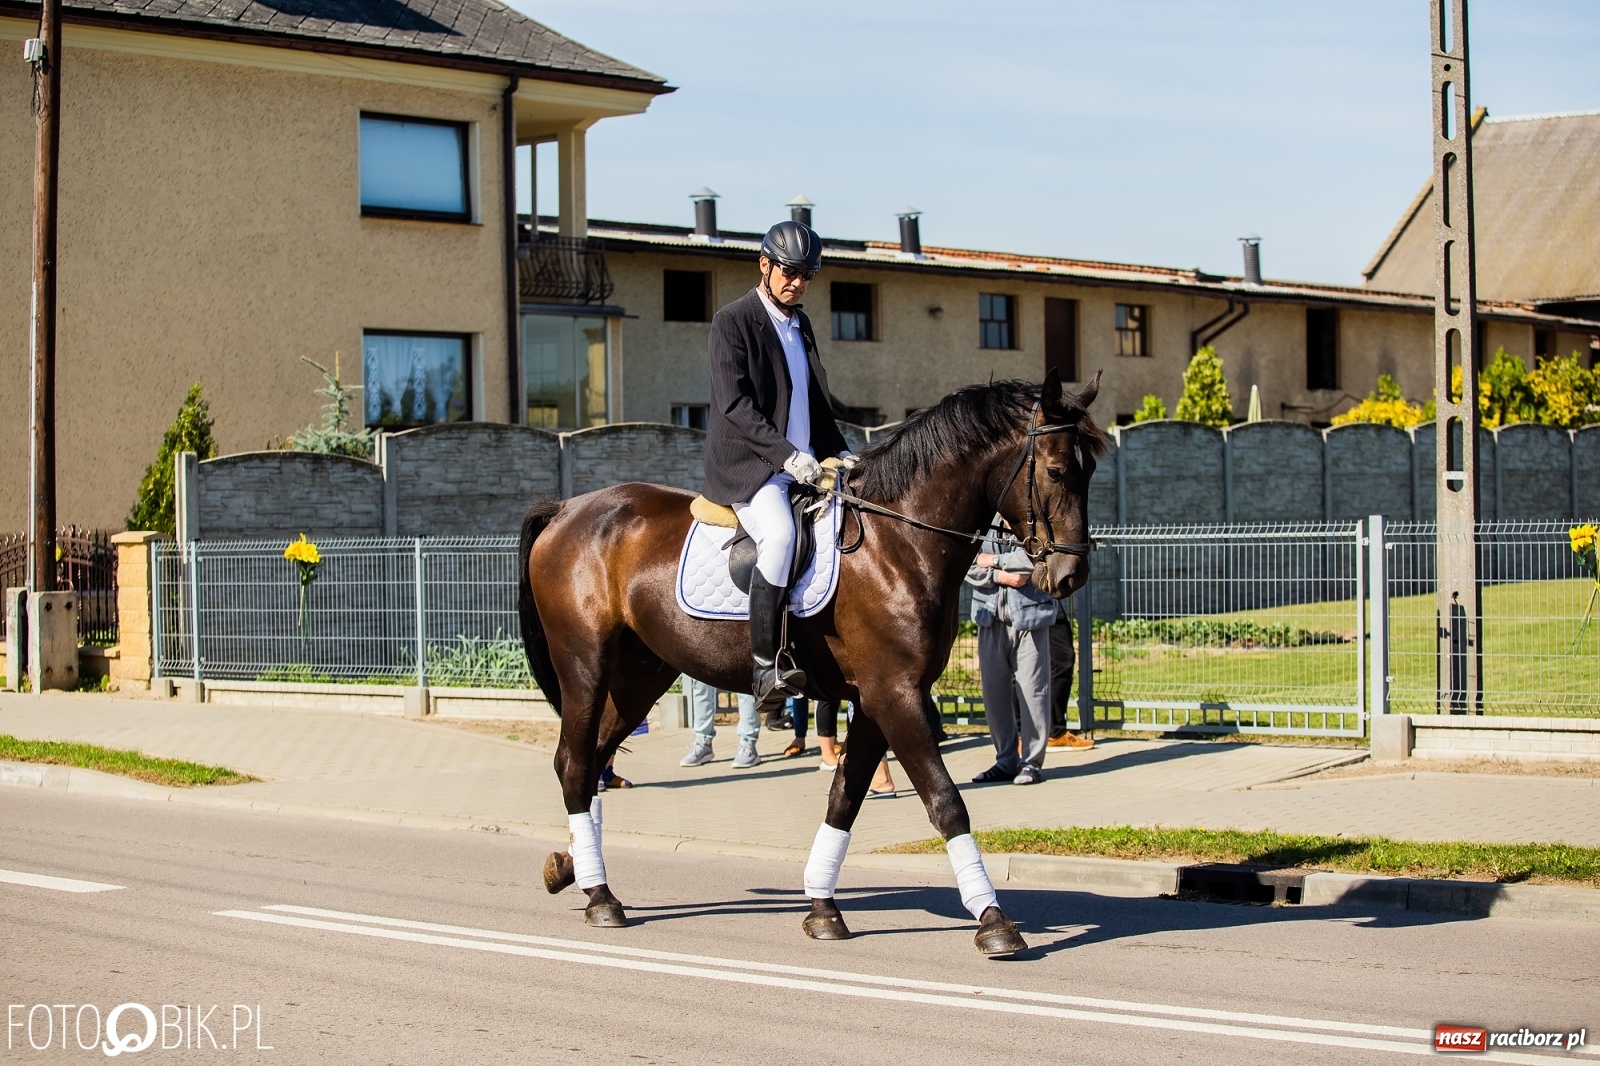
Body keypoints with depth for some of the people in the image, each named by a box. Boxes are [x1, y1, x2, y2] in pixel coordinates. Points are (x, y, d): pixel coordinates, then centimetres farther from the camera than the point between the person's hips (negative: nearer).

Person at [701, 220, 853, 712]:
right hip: (748, 465, -9)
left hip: (803, 465, 9)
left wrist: (839, 452, 12)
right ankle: (765, 667, -32)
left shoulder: (801, 324, 19)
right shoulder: (733, 321, -5)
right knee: (780, 533, -33)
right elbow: (734, 404, -15)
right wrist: (786, 452, -24)